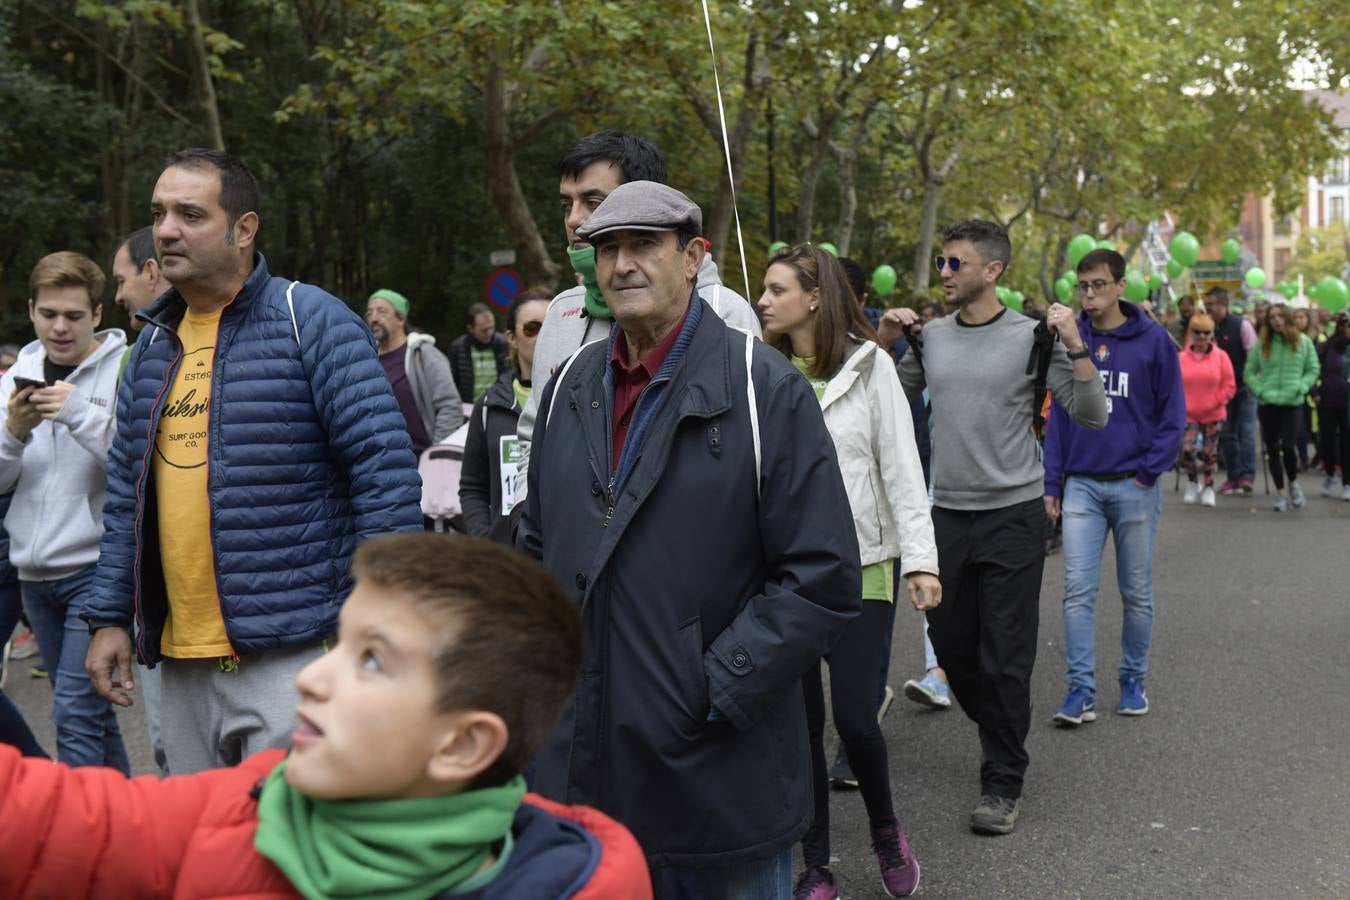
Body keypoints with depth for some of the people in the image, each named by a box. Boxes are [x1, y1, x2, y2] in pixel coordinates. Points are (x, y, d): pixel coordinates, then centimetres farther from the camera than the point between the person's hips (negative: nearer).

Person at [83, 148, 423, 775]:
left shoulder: (311, 320, -7)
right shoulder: (154, 342, 13)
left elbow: (386, 468, -13)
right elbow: (127, 493, 19)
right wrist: (109, 617, 13)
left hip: (293, 654, -7)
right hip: (181, 661, 7)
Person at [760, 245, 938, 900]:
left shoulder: (870, 365, -2)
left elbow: (901, 466, -4)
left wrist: (919, 559, -10)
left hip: (860, 565, -2)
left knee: (854, 718, -6)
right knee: (801, 721, 7)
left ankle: (885, 829, 24)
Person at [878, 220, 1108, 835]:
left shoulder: (1031, 338, -6)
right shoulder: (929, 337, 7)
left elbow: (1093, 416, -8)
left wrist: (1075, 347, -20)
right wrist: (883, 342, 4)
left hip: (1012, 514, -5)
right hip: (947, 513, 5)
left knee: (1006, 659, -1)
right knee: (951, 645, 13)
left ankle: (1003, 785, 11)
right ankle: (1003, 737, 37)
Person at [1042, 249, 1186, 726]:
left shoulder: (1153, 340, -3)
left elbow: (1173, 413, -1)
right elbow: (1058, 413, 9)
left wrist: (1148, 471, -9)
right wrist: (1051, 483, 5)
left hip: (1134, 486, -2)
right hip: (1081, 486, 2)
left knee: (1136, 593, 9)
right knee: (1078, 591, -4)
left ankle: (1133, 682, 23)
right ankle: (1081, 690, -1)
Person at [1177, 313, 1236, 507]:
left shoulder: (1220, 356, -1)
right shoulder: (1182, 357, 0)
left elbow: (1229, 386, 0)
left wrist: (1215, 402, -9)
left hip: (1213, 415, 0)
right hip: (1188, 414, 0)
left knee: (1209, 453, 6)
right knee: (1187, 449, -13)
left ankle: (1208, 488, 23)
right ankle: (1192, 483, 10)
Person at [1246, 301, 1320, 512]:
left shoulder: (1303, 342, 1)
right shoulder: (1262, 344, 2)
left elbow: (1313, 370, 5)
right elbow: (1249, 372, 4)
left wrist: (1300, 388, -10)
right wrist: (1261, 391, -9)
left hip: (1292, 402, -2)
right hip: (1267, 403, 2)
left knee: (1288, 447, -11)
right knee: (1272, 449, 6)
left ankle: (1293, 483, 18)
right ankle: (1281, 492, 20)